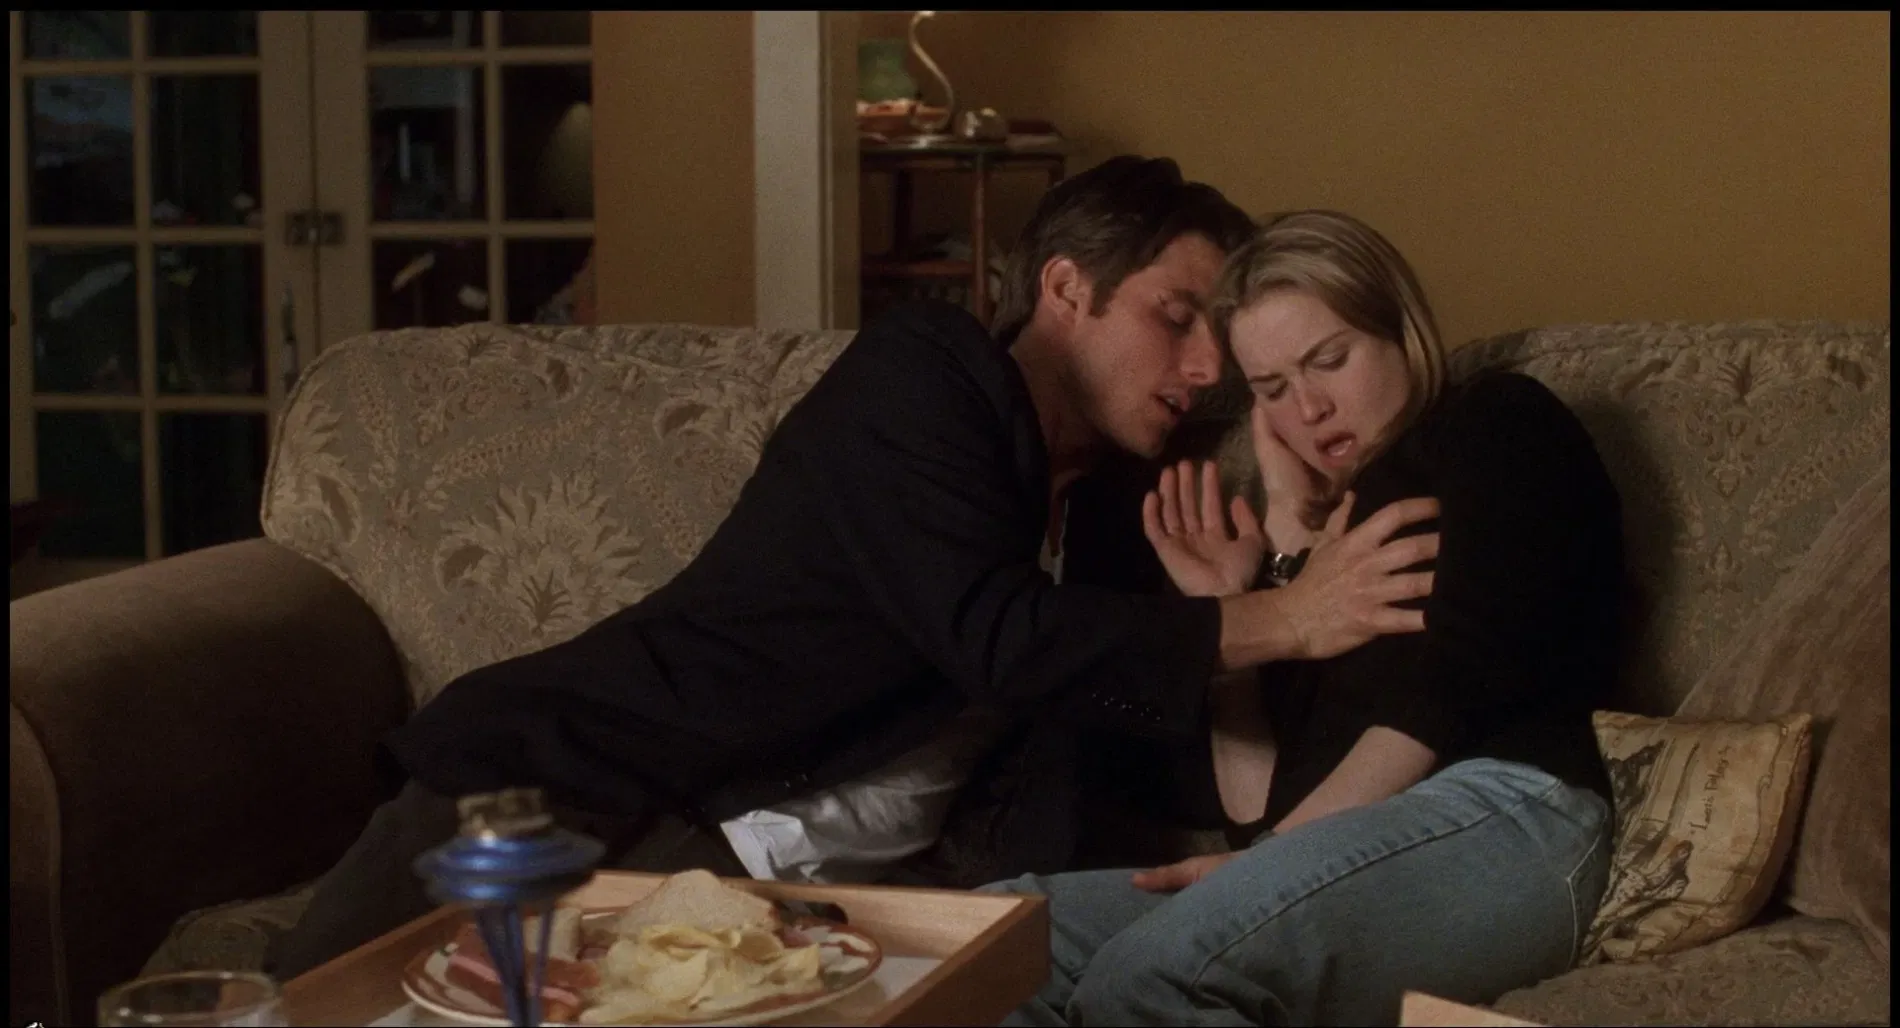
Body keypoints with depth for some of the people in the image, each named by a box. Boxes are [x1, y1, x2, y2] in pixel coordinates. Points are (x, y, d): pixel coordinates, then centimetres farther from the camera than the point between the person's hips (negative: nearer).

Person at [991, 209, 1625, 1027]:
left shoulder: (1497, 427, 13)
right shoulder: (1318, 536, 30)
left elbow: (1455, 684, -5)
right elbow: (1257, 802, 20)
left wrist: (1274, 856, -11)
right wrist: (1225, 610, 14)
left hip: (1499, 823, -7)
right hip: (1337, 874, 7)